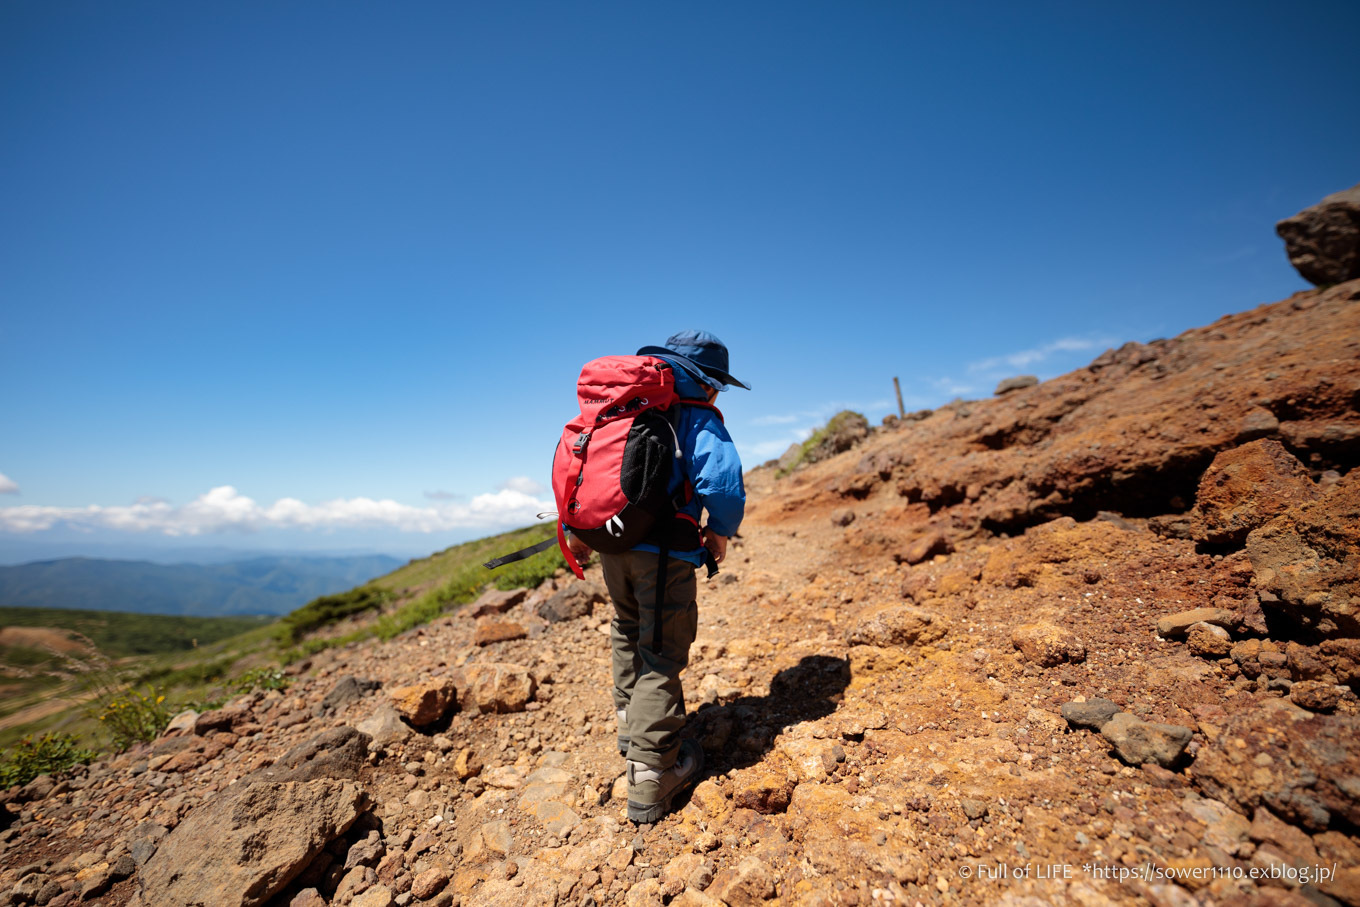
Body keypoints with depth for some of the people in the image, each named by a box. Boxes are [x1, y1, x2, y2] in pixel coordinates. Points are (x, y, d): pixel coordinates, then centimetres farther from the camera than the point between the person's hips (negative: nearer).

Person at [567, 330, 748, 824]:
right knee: (661, 657, 3)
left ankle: (631, 725, 42)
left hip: (611, 546, 7)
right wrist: (720, 531, -2)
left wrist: (576, 527, 21)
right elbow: (723, 481, -21)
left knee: (628, 634, 26)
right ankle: (651, 777, 11)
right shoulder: (695, 416, -7)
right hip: (664, 553, -7)